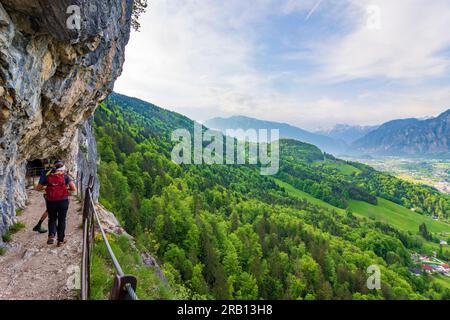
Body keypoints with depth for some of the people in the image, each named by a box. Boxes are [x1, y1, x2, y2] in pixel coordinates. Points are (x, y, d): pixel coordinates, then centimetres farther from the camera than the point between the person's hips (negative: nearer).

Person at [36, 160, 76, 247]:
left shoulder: (47, 177, 3)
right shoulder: (65, 177, -3)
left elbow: (38, 188, 8)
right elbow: (74, 189, -13)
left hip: (51, 202, 2)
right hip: (63, 201, -1)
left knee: (52, 219, 22)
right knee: (61, 220, 13)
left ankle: (51, 235, -1)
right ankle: (60, 241, 18)